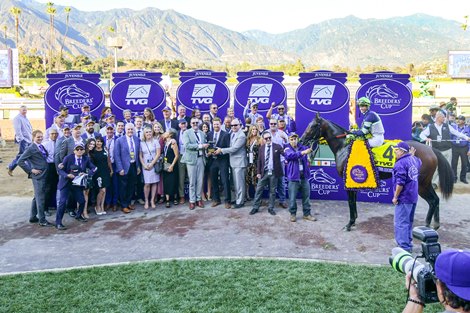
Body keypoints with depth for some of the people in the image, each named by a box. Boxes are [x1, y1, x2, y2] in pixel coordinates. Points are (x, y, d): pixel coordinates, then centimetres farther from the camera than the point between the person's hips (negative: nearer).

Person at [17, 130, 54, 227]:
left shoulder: (42, 147, 13)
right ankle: (42, 220, 2)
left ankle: (33, 217, 29)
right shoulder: (31, 148, -9)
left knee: (37, 197, 17)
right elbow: (20, 161, -12)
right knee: (40, 198, -4)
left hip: (44, 175, 8)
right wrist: (30, 170, -12)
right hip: (38, 175, -8)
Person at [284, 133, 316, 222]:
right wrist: (303, 152, -33)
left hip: (304, 177, 3)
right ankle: (293, 214, 20)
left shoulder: (302, 147, 9)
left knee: (306, 196, 11)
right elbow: (291, 155, -22)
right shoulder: (287, 149, -2)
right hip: (293, 177, -3)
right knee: (292, 198, 3)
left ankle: (307, 214, 24)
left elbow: (310, 149, -4)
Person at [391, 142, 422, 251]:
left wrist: (395, 197, -15)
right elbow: (419, 163, 32)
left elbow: (400, 183, -24)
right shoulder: (414, 159, 6)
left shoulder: (400, 164, -20)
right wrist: (411, 155, 40)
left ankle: (404, 247, 2)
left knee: (401, 222, -2)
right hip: (413, 196, 9)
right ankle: (408, 243, 30)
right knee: (409, 221, 20)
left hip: (404, 198, -9)